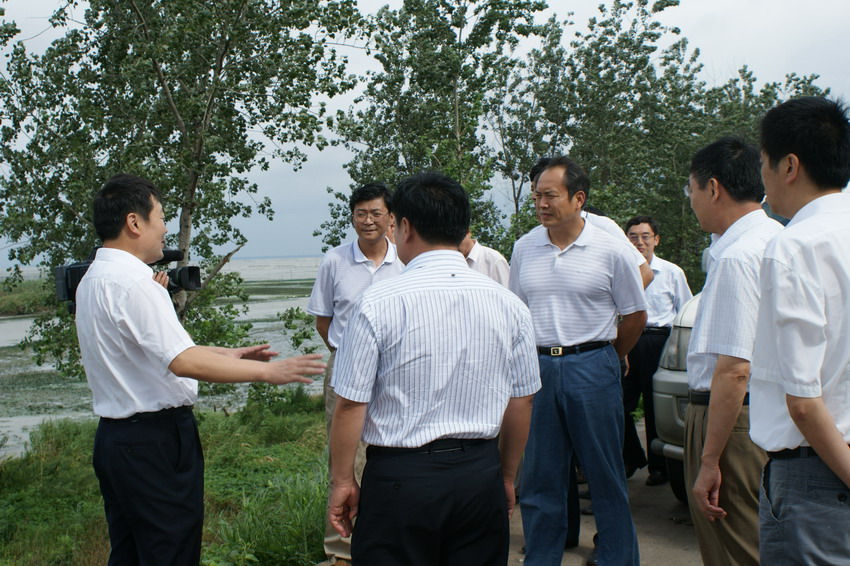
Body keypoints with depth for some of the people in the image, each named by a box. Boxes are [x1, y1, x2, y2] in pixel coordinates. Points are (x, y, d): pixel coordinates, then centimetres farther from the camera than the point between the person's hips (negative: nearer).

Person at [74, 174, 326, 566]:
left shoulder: (93, 279, 11)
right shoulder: (133, 283, -20)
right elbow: (184, 361, -27)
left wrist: (228, 355, 16)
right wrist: (268, 372, -22)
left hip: (114, 434, 10)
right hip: (155, 440, -10)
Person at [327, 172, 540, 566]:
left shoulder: (377, 303, -11)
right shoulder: (508, 304, 1)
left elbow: (351, 404, -10)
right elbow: (521, 401, 7)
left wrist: (343, 481, 3)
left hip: (401, 476, -3)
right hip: (482, 476, 4)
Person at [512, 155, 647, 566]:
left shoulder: (611, 250, -5)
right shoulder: (524, 248, 6)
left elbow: (635, 315, 4)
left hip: (592, 368, -3)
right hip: (537, 367, 3)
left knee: (606, 477, 5)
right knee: (539, 477, 9)